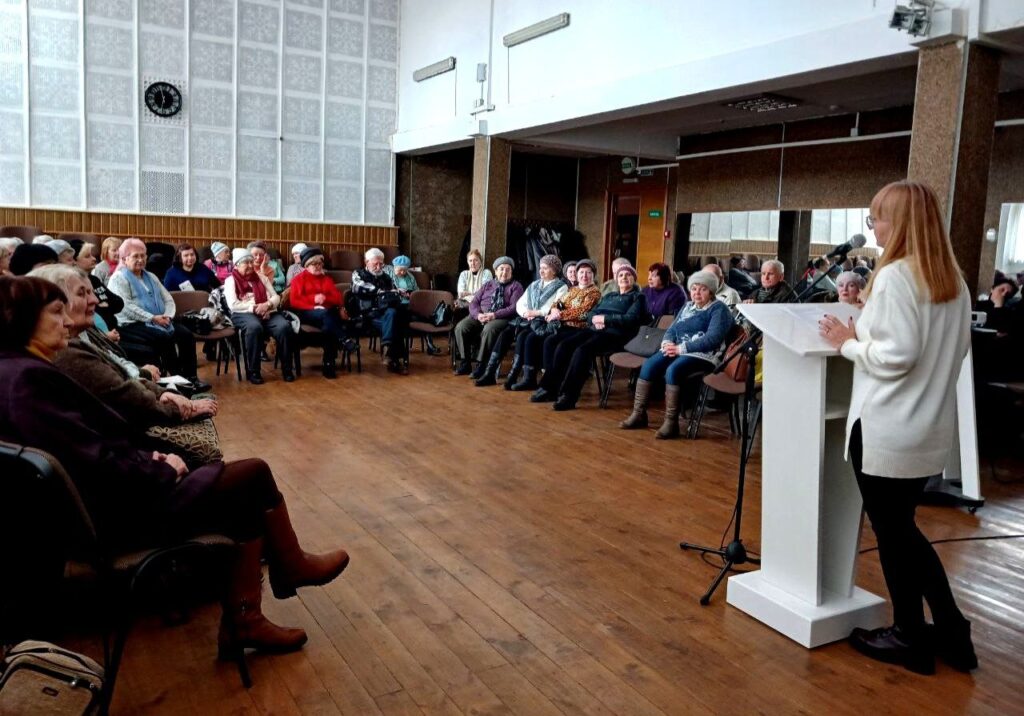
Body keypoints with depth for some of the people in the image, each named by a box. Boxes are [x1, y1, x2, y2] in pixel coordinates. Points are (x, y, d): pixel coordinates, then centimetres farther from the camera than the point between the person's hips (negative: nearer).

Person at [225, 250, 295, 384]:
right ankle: (253, 371, -29)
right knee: (254, 327, -39)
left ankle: (287, 368, -16)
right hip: (244, 314, -4)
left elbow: (276, 297, 13)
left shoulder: (262, 277, 22)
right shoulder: (230, 280, 9)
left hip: (267, 312, 4)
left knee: (284, 326, -28)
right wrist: (254, 307, -13)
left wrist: (267, 305, -9)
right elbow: (233, 305, -5)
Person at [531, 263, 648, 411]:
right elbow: (590, 314, 23)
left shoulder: (637, 297, 12)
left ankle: (568, 396, -33)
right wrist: (594, 319, -2)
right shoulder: (608, 296, 32)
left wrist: (604, 318, -8)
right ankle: (550, 388, -20)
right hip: (594, 330, 6)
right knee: (562, 345, -21)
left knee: (582, 350, -34)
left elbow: (631, 318, -6)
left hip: (614, 333, -6)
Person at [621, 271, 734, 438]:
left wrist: (681, 348, -20)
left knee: (673, 370, -34)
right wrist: (667, 343, -6)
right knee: (648, 365, -17)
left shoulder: (718, 309, -1)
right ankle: (638, 414, -11)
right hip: (677, 350, 7)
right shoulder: (688, 306, 21)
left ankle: (671, 422, -28)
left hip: (702, 355, -7)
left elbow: (712, 339, -15)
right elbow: (672, 329, 19)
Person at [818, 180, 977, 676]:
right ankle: (950, 627, 25)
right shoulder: (954, 281, 9)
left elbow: (896, 356, -22)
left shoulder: (895, 276, -17)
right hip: (931, 428, 8)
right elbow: (955, 349, 17)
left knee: (891, 531, 7)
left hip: (888, 430, -8)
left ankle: (910, 637, 21)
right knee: (903, 527, 21)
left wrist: (848, 342, -6)